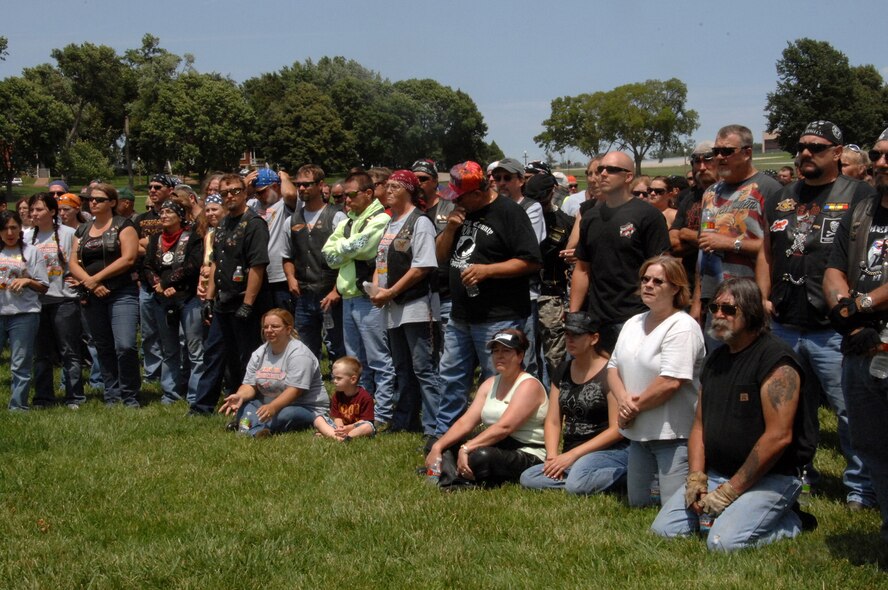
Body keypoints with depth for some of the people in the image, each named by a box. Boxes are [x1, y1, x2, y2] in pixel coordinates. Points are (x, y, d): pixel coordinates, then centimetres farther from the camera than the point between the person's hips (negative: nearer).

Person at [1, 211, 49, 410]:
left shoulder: (31, 252, 8)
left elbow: (43, 287, 7)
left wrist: (27, 281, -10)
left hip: (24, 314, -2)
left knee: (20, 364, 1)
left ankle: (18, 406, 8)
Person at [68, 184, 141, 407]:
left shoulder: (123, 226, -1)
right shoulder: (82, 231, 15)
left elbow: (128, 259, -12)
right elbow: (74, 264, 9)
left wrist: (96, 278, -11)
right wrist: (91, 284, -9)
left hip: (122, 294, -5)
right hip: (92, 297, 6)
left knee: (125, 346, -16)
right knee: (103, 348, 10)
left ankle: (129, 395, -2)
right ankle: (112, 395, 20)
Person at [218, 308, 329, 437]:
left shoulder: (299, 354, -14)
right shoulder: (259, 354, 8)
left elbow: (295, 391, -24)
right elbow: (250, 385, 3)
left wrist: (273, 407, -39)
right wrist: (240, 396, -21)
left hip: (306, 408, -6)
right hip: (269, 406, 6)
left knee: (286, 415, -37)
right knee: (241, 405, -18)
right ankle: (257, 431, -44)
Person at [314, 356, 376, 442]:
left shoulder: (365, 396, -11)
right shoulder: (337, 395, 4)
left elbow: (365, 420, -14)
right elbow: (337, 417, 0)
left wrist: (348, 428, -27)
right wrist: (340, 428, -24)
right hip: (341, 427, 4)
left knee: (368, 427, -37)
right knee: (318, 420, -10)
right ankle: (335, 436, -37)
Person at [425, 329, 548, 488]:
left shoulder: (529, 385, -10)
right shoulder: (490, 384, 14)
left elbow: (504, 427, -23)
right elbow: (465, 422, 3)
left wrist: (466, 448, -30)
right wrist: (438, 446, -13)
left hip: (528, 456, -8)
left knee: (482, 456, -37)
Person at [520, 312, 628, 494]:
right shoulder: (562, 371, 13)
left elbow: (616, 429, -12)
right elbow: (553, 421, 12)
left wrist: (573, 454, -15)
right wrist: (552, 457, -7)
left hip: (611, 451, -7)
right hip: (571, 458, 7)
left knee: (577, 484, -36)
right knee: (527, 478, -18)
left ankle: (626, 475, -13)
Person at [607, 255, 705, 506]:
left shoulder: (682, 327, -15)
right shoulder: (633, 324, 12)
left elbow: (670, 382, -23)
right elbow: (613, 367, 11)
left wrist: (634, 408, -12)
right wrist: (623, 399, -9)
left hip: (674, 435, -8)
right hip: (639, 433, 8)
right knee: (637, 504, 14)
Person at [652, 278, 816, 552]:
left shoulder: (775, 359, -15)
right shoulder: (716, 359, 13)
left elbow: (779, 436, -22)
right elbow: (700, 424, 15)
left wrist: (730, 491, -18)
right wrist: (696, 477, -2)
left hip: (770, 477, -7)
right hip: (716, 474, 7)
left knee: (723, 542, -27)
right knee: (663, 529, -5)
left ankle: (789, 522, 0)